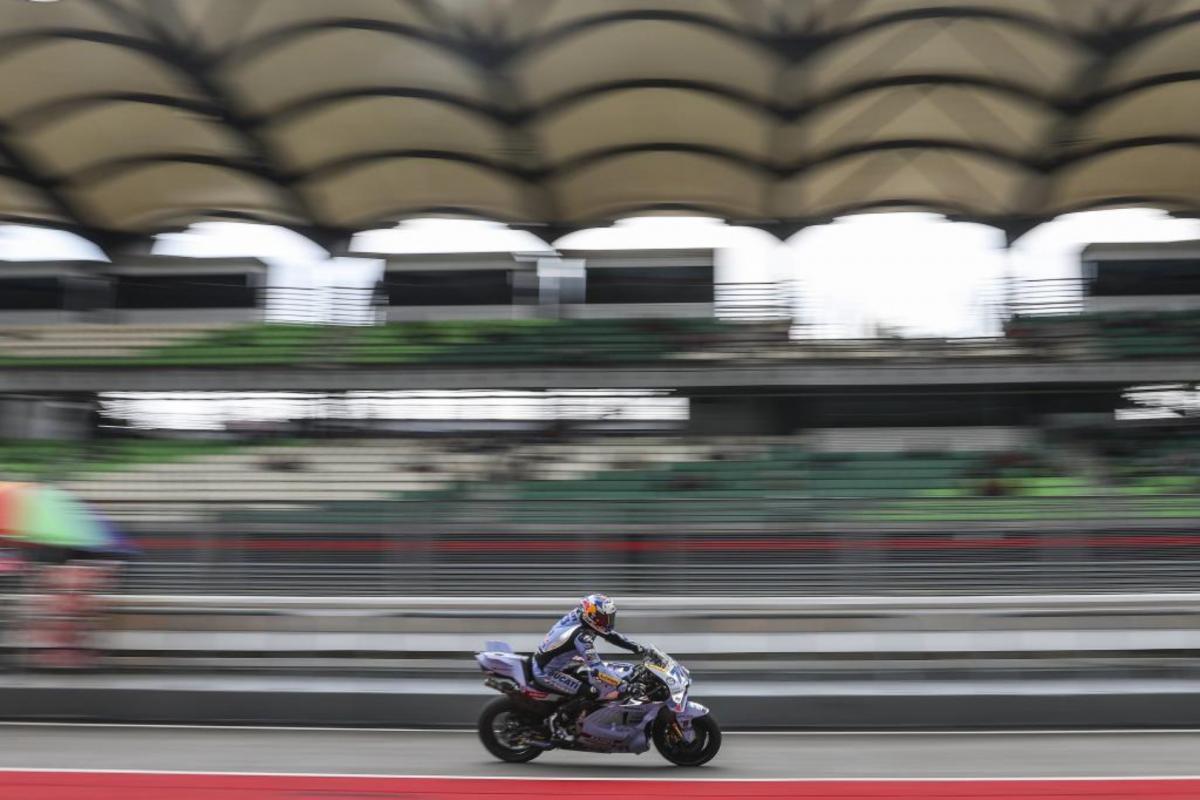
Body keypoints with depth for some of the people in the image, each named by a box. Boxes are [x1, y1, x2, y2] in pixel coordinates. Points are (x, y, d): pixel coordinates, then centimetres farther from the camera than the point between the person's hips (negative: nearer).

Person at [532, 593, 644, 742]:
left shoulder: (577, 617, -3)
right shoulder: (581, 636, -29)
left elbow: (609, 634, 6)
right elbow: (597, 668, -35)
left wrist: (637, 647, 1)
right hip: (546, 672, -10)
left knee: (589, 675, 17)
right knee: (591, 692, -19)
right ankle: (557, 720, -4)